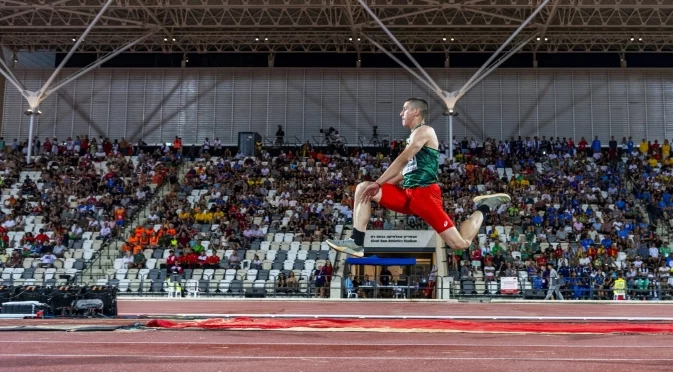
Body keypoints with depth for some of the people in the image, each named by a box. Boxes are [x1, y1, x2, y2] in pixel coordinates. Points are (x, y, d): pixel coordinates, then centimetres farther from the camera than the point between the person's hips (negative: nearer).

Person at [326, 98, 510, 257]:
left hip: (424, 193, -9)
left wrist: (377, 184, -14)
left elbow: (402, 160, -13)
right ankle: (357, 243, -10)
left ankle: (484, 207, 10)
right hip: (408, 194, 9)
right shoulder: (415, 136, 24)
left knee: (460, 243, -16)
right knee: (362, 188, -1)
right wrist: (381, 186, 17)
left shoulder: (424, 131, -4)